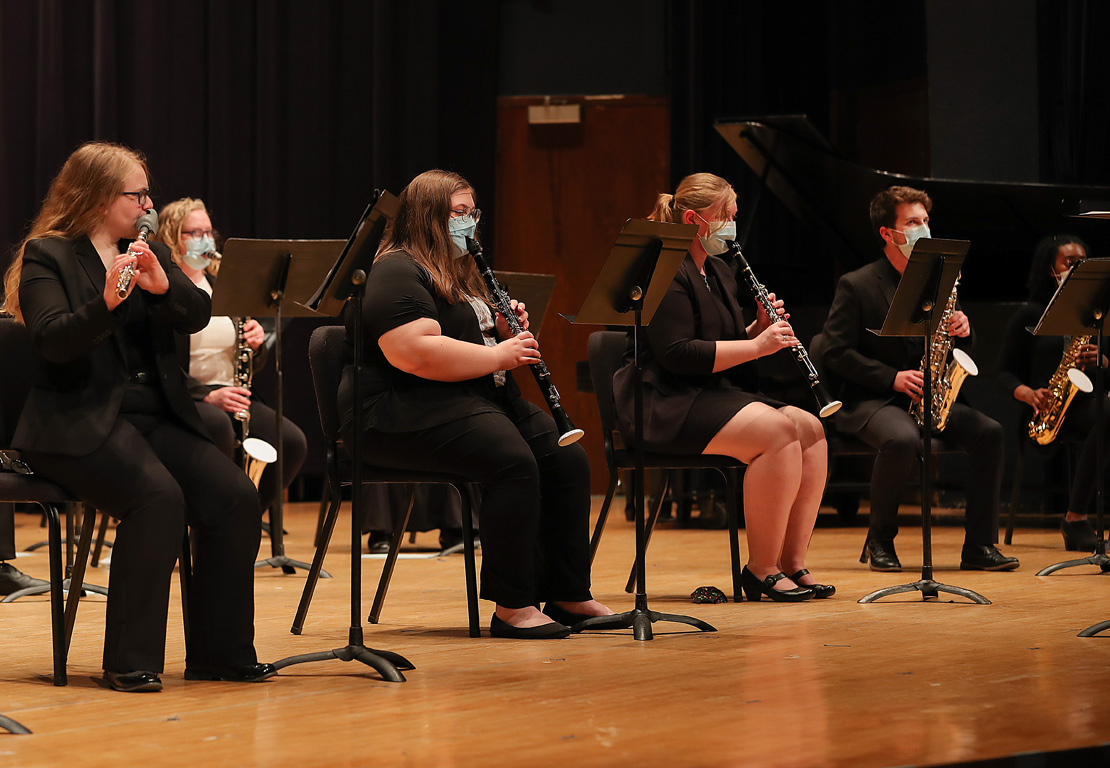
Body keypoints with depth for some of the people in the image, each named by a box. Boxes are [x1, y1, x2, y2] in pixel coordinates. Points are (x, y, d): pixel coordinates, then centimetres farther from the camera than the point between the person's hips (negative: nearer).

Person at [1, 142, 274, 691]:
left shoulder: (148, 251, 19)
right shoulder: (47, 255, -1)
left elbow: (197, 316, 4)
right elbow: (53, 341, -16)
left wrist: (162, 284, -15)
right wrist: (106, 301, -32)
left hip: (156, 416, 6)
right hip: (79, 422, -6)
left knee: (235, 497, -17)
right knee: (159, 496, -32)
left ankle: (221, 651, -6)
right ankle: (130, 659, -25)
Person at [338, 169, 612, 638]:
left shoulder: (460, 274, 22)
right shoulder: (397, 274, -11)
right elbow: (415, 354, -25)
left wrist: (505, 331, 8)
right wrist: (499, 355, -18)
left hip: (484, 401, 10)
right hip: (408, 411, -10)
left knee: (567, 459, -9)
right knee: (513, 462, -31)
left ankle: (569, 596, -5)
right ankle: (512, 608, -28)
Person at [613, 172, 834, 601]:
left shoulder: (718, 272, 19)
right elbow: (677, 355, -22)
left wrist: (760, 329, 1)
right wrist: (757, 345, -21)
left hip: (713, 396, 10)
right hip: (665, 405, -10)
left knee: (810, 429, -9)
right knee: (778, 430, -28)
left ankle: (792, 564, -9)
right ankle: (761, 570, -21)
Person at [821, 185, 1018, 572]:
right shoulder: (856, 286, -3)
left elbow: (958, 350, 17)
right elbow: (837, 354, -9)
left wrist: (962, 331, -8)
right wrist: (893, 378, -19)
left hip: (928, 395, 5)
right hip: (872, 400, -5)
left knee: (987, 431, -20)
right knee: (903, 439, -37)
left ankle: (979, 545, -15)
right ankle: (880, 540, -16)